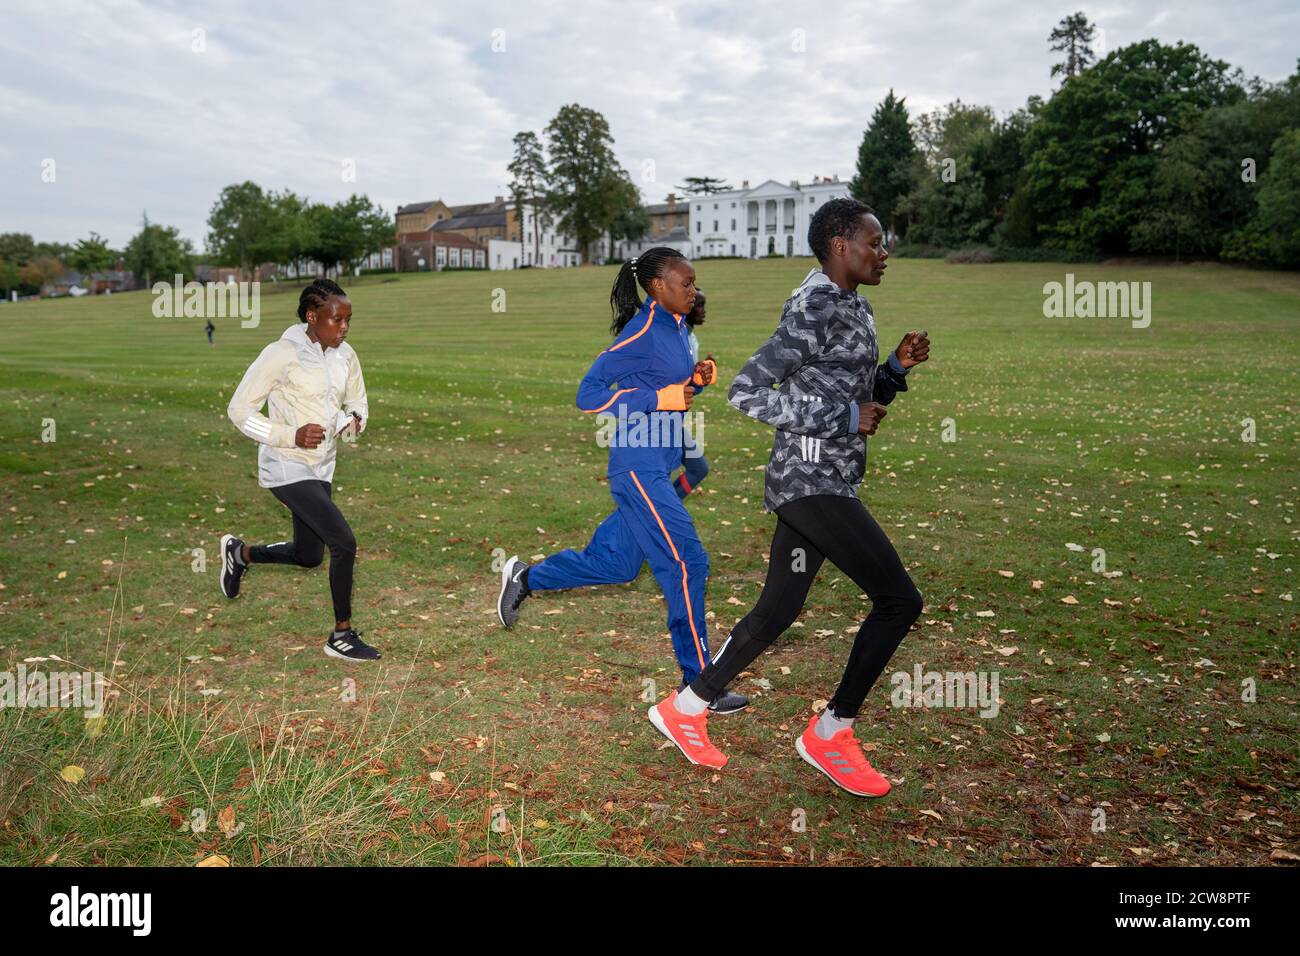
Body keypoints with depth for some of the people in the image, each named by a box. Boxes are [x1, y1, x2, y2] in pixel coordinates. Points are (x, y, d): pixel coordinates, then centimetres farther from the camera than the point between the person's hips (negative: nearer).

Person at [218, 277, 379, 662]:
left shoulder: (345, 356, 2)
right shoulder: (282, 354, -17)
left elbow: (358, 404, 16)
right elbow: (239, 409, -12)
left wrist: (354, 420, -9)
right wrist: (292, 436, -23)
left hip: (321, 468, 8)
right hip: (287, 467, -8)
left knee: (308, 556, 18)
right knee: (344, 543, -17)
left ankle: (239, 553, 46)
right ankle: (342, 636, -1)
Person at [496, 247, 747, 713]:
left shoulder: (676, 326, 11)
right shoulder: (642, 333, -15)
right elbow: (588, 394, -16)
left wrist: (696, 380, 2)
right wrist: (659, 399, -20)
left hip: (656, 468, 10)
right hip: (639, 467, -10)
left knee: (613, 564, 17)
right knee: (687, 563, -7)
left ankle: (525, 577, 35)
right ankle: (698, 684, 3)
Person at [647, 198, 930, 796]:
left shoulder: (853, 309, 17)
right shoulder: (814, 312, -14)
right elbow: (745, 392, -19)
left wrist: (898, 366, 7)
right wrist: (843, 417, -18)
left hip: (820, 482, 10)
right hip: (813, 482, -10)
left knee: (777, 612, 13)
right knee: (899, 599, -8)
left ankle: (685, 708, 27)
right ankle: (830, 735, 6)